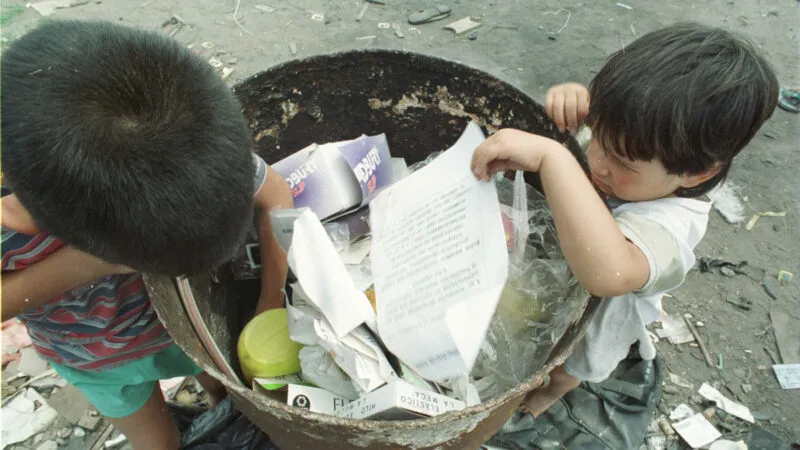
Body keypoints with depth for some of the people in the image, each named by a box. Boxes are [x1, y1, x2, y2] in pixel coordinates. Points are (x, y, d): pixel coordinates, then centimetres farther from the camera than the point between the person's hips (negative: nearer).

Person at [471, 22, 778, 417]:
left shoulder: (668, 224, -47)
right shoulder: (631, 150, -28)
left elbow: (608, 272, -68)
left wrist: (551, 156, -69)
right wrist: (574, 100, -33)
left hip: (588, 327, -4)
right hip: (553, 282, 5)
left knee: (561, 372, 31)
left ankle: (549, 393, 65)